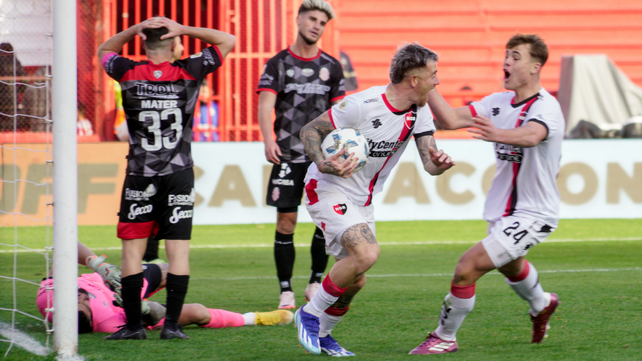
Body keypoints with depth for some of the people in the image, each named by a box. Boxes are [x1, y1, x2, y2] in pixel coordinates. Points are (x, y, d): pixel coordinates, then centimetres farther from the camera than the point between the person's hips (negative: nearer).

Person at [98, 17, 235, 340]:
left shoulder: (128, 74, -5)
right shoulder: (188, 73, -5)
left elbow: (104, 50, 18)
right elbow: (227, 40, 9)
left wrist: (135, 29, 4)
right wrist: (184, 29, 1)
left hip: (139, 177, 0)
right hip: (179, 175, 0)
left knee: (132, 251, 5)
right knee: (178, 251, 2)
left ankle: (133, 324, 3)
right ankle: (172, 323, -3)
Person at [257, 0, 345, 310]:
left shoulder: (331, 66, 11)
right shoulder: (278, 64, 4)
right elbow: (265, 104, -7)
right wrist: (268, 140, -22)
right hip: (288, 156, -2)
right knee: (286, 222, -4)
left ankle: (315, 283, 13)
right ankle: (286, 291, 2)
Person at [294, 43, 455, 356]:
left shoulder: (420, 112, -4)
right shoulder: (362, 105, -24)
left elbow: (429, 163, -7)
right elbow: (309, 131, -16)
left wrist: (439, 163, -31)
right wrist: (323, 164, -33)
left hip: (362, 199, 8)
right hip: (328, 189, -8)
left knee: (355, 280, 9)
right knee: (367, 253, -26)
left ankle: (320, 334, 31)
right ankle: (310, 315, -9)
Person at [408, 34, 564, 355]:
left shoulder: (545, 107, -21)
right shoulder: (499, 102, 1)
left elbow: (531, 136, -44)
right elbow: (451, 119, -6)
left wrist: (499, 134, -64)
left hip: (532, 214, -9)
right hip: (503, 210, 9)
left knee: (468, 267, -18)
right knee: (510, 265, 34)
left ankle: (445, 337, 1)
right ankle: (541, 305, 66)